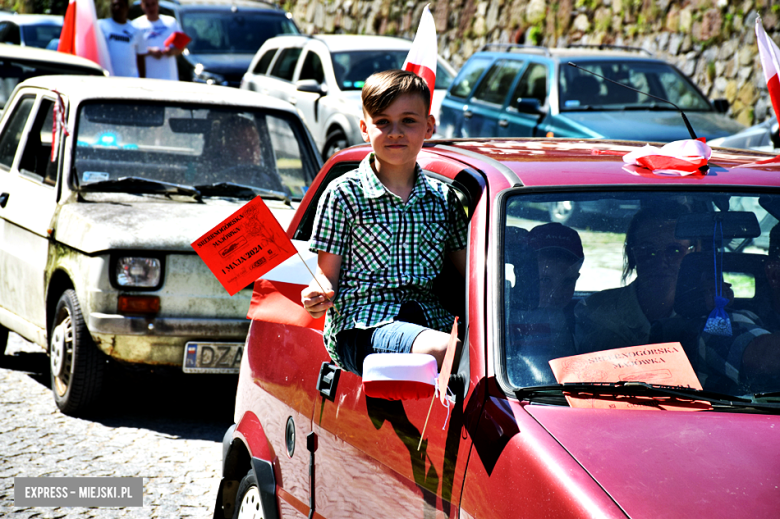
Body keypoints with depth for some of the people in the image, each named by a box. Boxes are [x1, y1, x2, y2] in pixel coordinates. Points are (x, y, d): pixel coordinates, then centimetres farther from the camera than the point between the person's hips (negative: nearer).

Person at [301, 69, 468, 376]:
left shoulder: (443, 198, 16)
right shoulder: (344, 194, 4)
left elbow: (469, 271, 17)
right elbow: (328, 274, 4)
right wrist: (318, 297, -18)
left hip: (429, 321, 5)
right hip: (361, 327, -4)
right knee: (442, 350, -34)